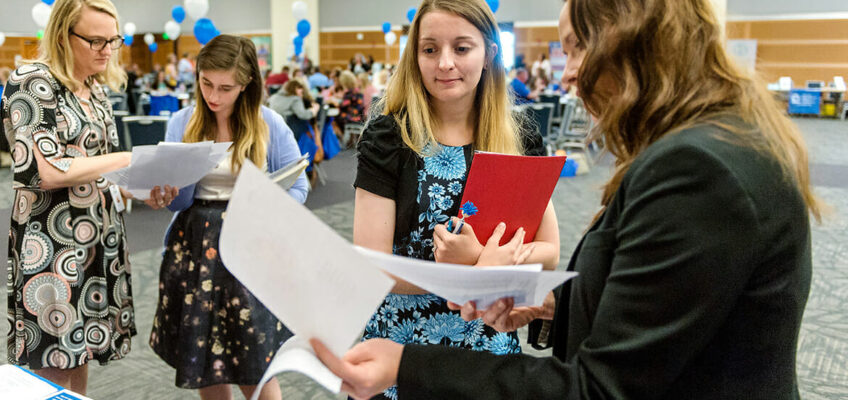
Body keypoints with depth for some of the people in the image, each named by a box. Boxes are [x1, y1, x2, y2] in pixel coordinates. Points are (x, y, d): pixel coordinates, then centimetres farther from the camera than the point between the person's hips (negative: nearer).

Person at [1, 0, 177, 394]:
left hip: (99, 238, 7)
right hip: (52, 242, -7)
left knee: (81, 358, 13)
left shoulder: (97, 89, 13)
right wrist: (131, 158, -17)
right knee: (54, 372, -1)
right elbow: (45, 171, -20)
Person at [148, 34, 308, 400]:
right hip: (193, 246, 3)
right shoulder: (182, 123, 4)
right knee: (202, 361, 9)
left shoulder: (270, 125, -2)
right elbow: (176, 201, 4)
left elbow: (297, 187, 2)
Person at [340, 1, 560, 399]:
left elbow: (549, 251, -2)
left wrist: (479, 259, -21)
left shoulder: (519, 142, -2)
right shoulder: (388, 138, -10)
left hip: (490, 341, 2)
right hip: (401, 348, -2)